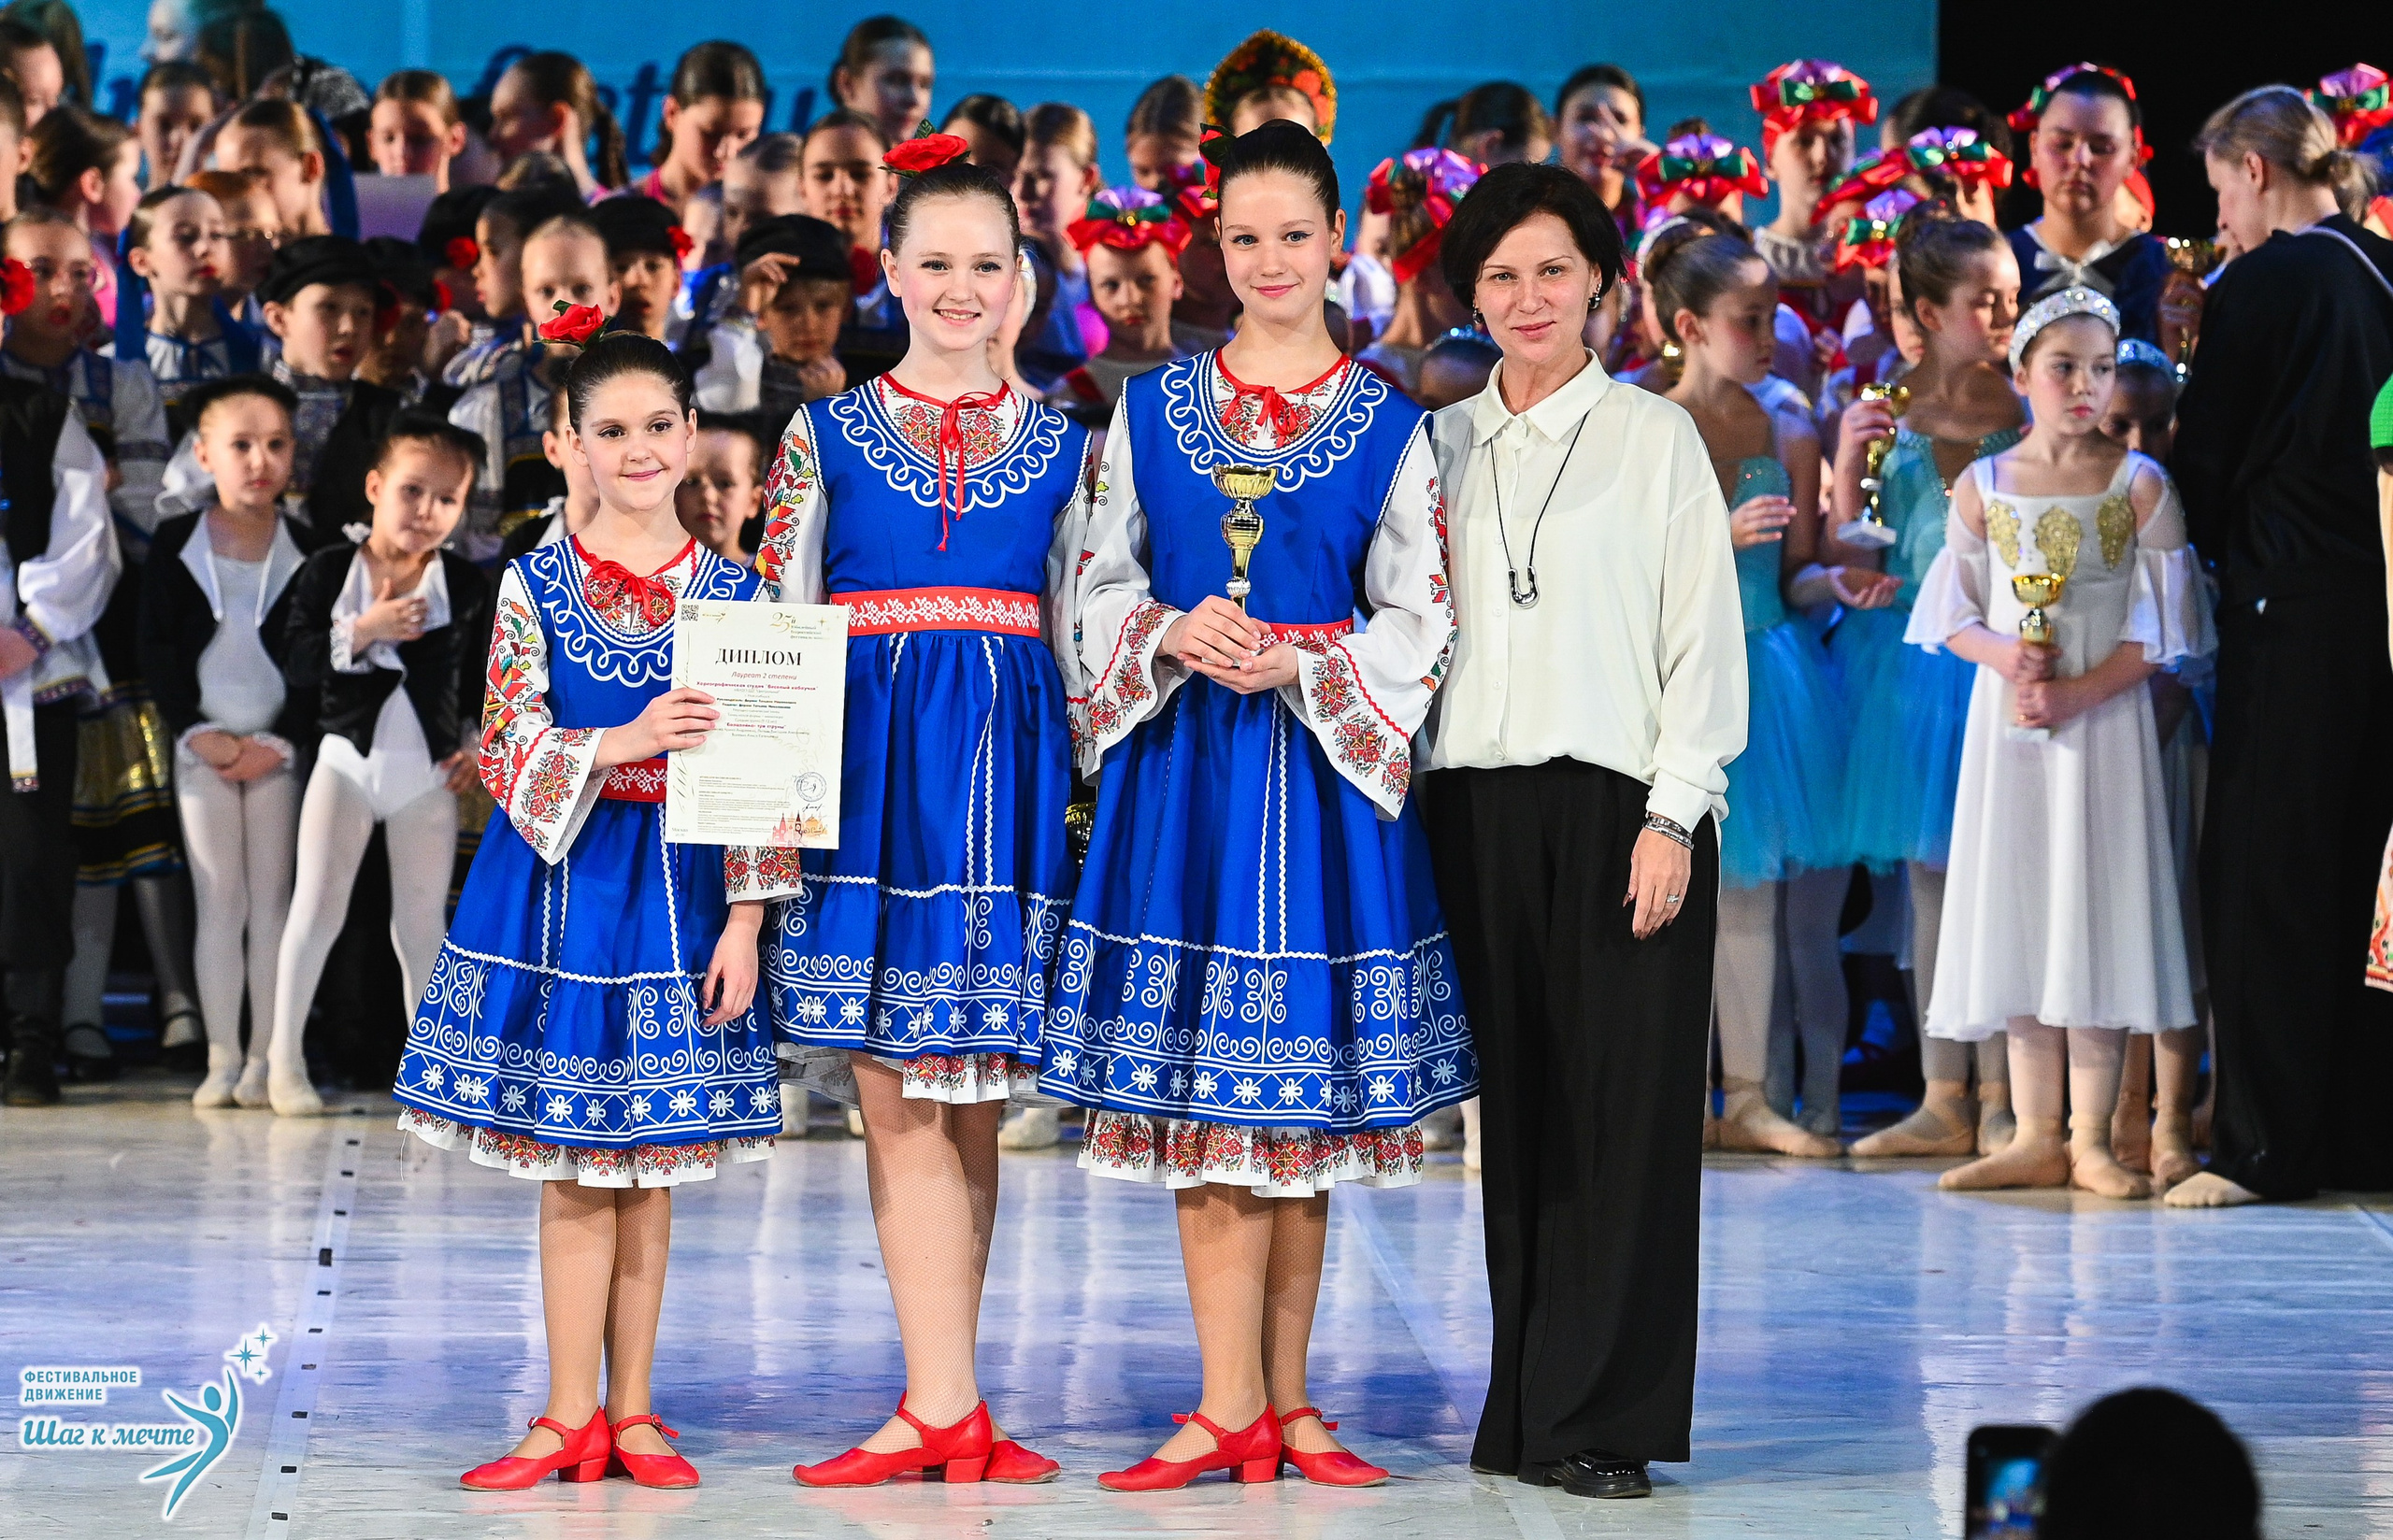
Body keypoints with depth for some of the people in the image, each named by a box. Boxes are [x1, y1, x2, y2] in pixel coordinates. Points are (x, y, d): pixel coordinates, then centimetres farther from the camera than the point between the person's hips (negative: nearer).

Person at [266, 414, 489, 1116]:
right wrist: (364, 631, -21)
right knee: (317, 905, -5)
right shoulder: (328, 573, -3)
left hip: (428, 770, 1)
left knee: (423, 920, 8)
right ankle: (285, 1058, 1)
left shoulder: (468, 586, 1)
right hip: (347, 756, -1)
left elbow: (488, 677, 10)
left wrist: (477, 742, -1)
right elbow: (298, 664, -11)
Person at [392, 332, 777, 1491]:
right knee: (572, 1169, 1)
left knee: (648, 1166, 5)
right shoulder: (536, 586, 2)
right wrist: (626, 742, -20)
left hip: (681, 889, 1)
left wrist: (742, 925, -4)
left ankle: (630, 1411, 12)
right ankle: (573, 1418, 7)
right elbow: (506, 751, -4)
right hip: (559, 878, -1)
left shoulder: (732, 594, 4)